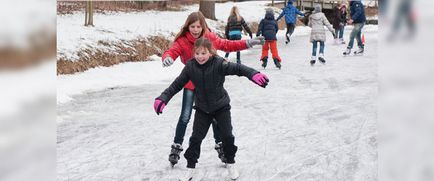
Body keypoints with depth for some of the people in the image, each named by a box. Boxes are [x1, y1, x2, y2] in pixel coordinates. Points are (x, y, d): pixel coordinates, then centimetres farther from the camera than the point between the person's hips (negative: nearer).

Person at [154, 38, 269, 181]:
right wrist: (162, 98, -16)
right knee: (196, 138, 2)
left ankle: (230, 163, 25)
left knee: (227, 135, 1)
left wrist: (254, 74, -52)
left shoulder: (219, 63, -23)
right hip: (202, 108, 2)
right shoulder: (190, 67, -14)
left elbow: (237, 68, -34)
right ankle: (190, 168, 16)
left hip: (221, 106, -2)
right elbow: (177, 84, -8)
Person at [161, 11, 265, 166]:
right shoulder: (182, 41, -16)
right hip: (190, 84, -2)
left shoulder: (210, 37, -7)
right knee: (185, 117, 0)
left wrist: (248, 43, -3)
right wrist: (167, 58, -53)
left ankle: (220, 145, 29)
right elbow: (172, 51, -28)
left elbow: (227, 45, 2)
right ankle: (177, 147, 15)